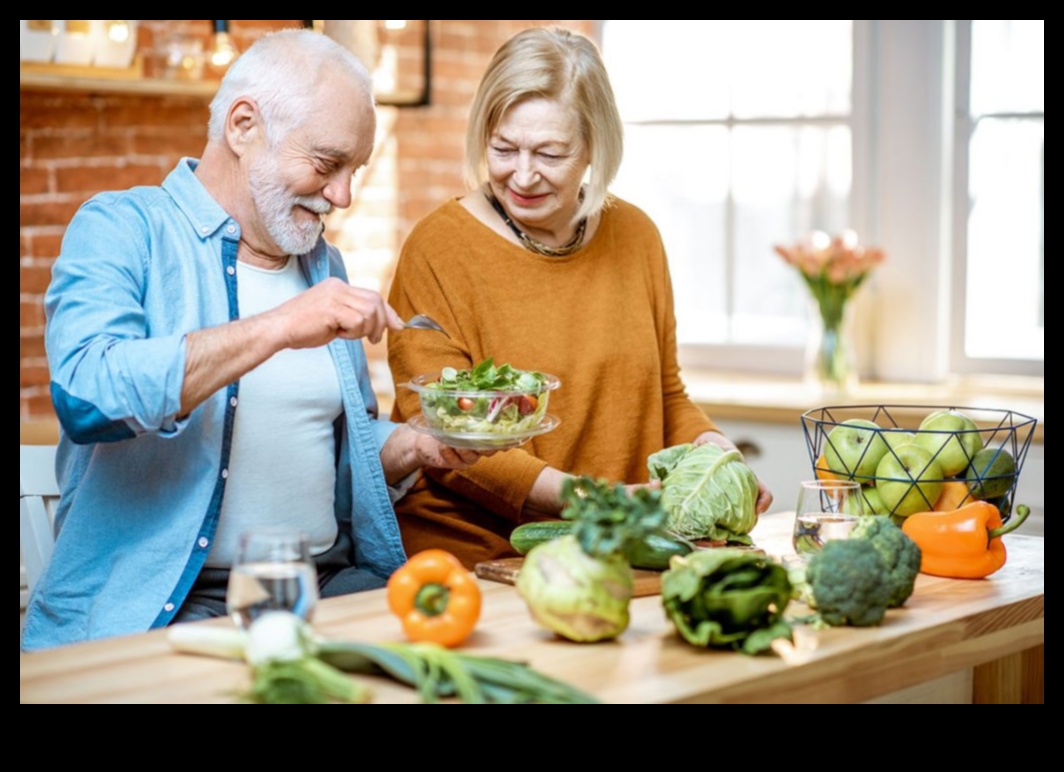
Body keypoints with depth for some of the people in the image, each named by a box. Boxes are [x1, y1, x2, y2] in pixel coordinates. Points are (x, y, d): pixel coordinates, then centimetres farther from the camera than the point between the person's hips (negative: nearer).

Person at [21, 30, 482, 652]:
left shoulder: (323, 263, 18)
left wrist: (416, 445, 4)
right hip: (161, 606, -6)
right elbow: (85, 394, -23)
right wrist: (276, 329, -27)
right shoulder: (124, 228, -3)